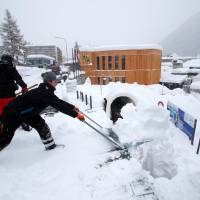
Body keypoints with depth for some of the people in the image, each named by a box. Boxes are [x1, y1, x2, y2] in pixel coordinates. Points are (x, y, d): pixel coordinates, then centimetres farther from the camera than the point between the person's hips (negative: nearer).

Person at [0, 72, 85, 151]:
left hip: (26, 111, 9)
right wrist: (76, 114, -31)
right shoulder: (45, 93, -31)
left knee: (42, 126, 1)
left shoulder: (46, 91, -2)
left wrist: (72, 107, 6)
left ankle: (50, 145, 13)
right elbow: (59, 105, -34)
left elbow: (59, 102, 7)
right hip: (13, 112, -9)